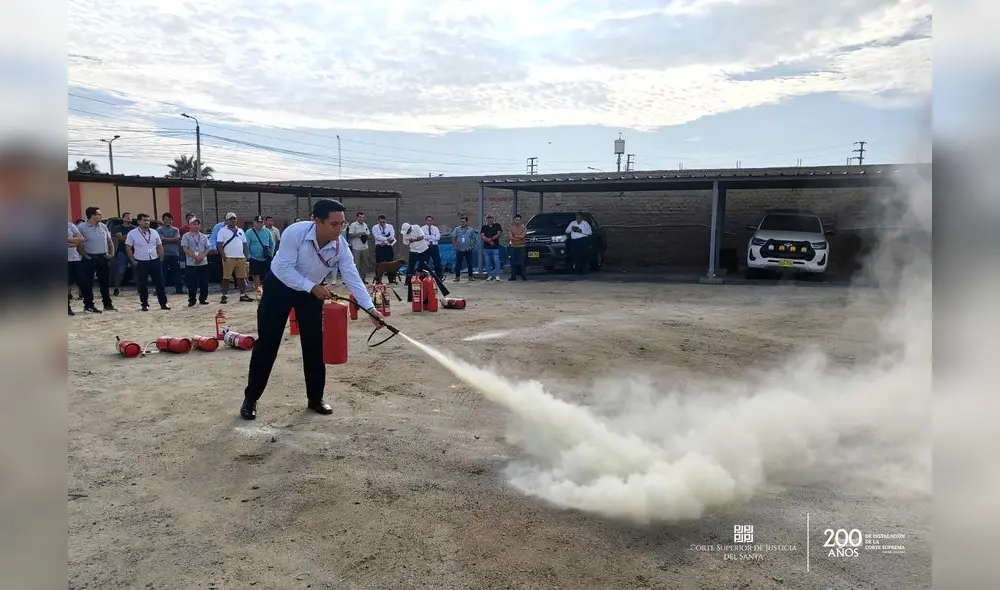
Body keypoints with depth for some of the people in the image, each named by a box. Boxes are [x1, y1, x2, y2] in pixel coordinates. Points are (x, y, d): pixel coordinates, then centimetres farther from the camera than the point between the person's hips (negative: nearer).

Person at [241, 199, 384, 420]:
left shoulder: (340, 246, -22)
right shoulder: (295, 232, -33)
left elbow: (353, 278, -25)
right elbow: (284, 269, -31)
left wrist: (371, 309, -35)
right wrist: (313, 287, -40)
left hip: (312, 291, 3)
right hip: (279, 287, -3)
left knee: (314, 344, 1)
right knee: (267, 343, -1)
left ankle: (315, 398, 16)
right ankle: (250, 398, 13)